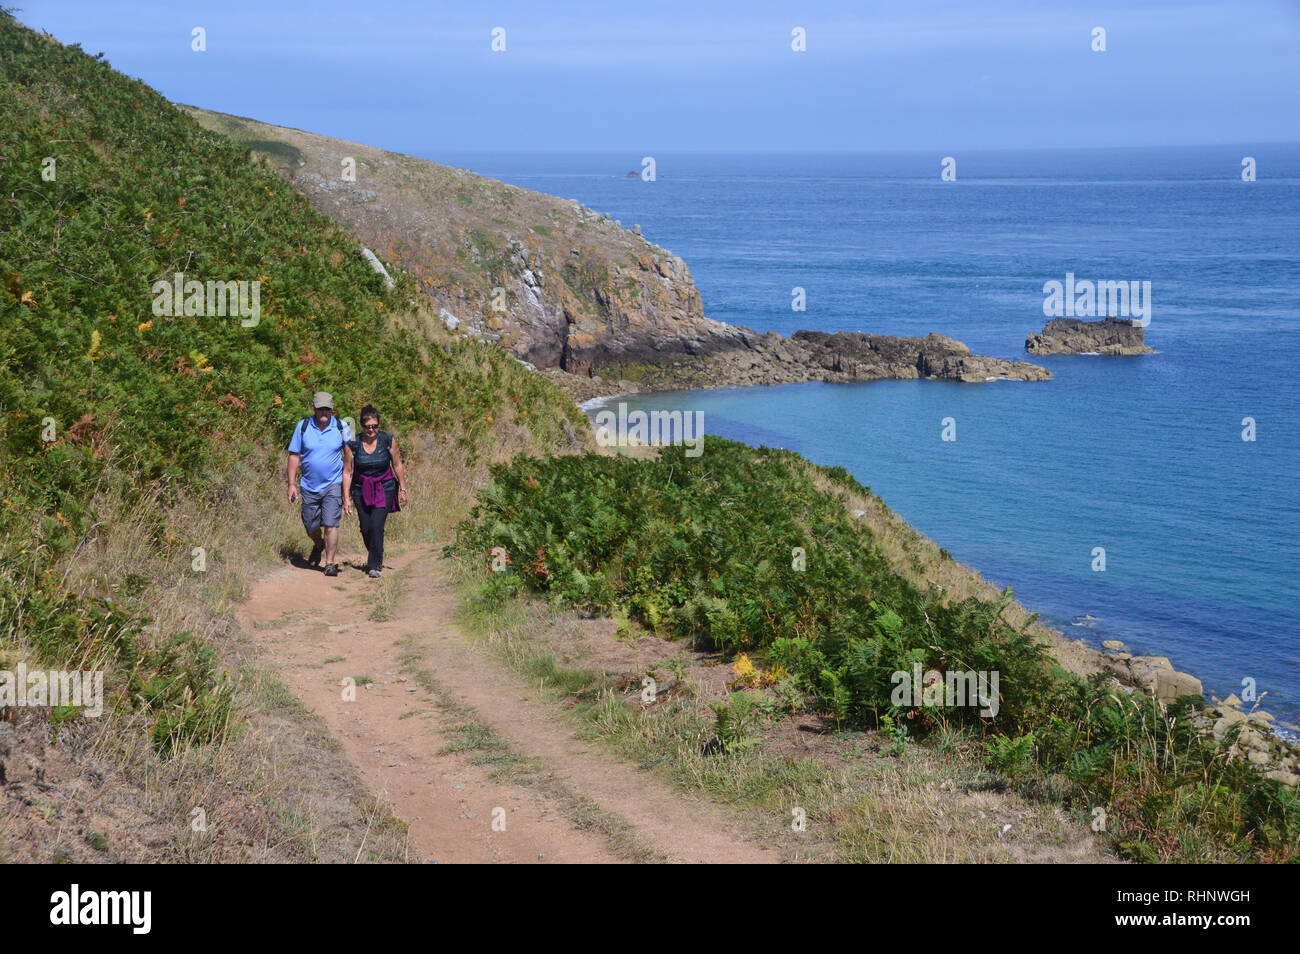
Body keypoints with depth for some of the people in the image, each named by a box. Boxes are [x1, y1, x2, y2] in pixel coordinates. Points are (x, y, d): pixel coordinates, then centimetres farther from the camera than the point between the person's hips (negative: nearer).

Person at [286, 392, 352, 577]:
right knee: (310, 526, 12)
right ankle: (319, 545, 45)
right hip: (309, 486, 2)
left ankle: (330, 563, -5)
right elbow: (294, 456, 1)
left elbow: (349, 454, 7)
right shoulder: (303, 427, -3)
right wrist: (292, 484, -4)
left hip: (333, 485, -2)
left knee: (331, 524, -12)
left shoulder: (341, 427, -4)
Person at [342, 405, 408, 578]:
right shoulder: (353, 444, -8)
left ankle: (374, 565, -6)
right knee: (365, 528, 4)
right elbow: (347, 472, -3)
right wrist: (346, 498, -6)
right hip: (361, 490, 2)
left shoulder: (387, 440, -8)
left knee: (376, 526, -16)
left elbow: (397, 466, 3)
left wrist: (403, 489, 4)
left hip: (384, 489, -2)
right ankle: (377, 558, 32)